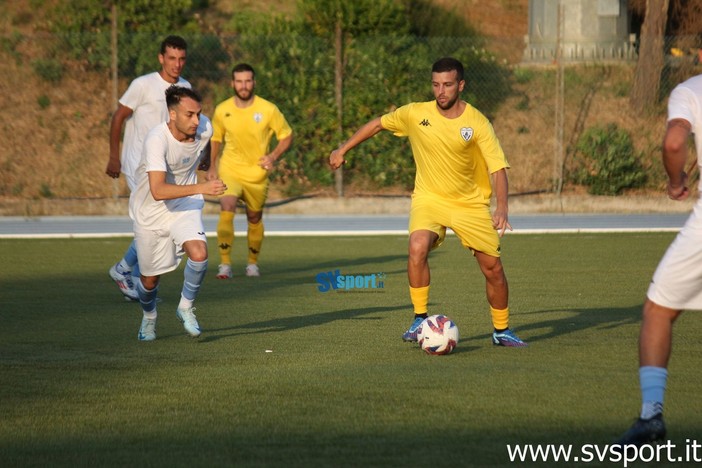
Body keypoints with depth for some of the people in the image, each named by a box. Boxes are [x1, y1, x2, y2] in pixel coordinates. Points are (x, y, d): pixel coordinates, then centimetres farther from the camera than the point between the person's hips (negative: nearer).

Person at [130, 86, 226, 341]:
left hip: (185, 206, 3)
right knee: (150, 280, 9)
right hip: (150, 212, -3)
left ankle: (186, 307, 2)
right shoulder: (157, 139, -32)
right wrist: (201, 188, -48)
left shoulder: (204, 128, -14)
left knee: (199, 254, -25)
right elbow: (158, 191, -42)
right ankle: (149, 316, 44)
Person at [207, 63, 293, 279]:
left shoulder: (268, 110, -9)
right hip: (229, 170, 0)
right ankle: (225, 264, -21)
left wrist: (274, 156, -16)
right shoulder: (222, 110, -3)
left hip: (257, 174, 0)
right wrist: (212, 166, 12)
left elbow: (287, 136, 0)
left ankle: (253, 263, 36)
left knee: (255, 218, 13)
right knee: (226, 209, -23)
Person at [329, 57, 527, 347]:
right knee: (417, 247, -30)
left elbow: (498, 168, -20)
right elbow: (377, 124, 9)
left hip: (470, 203, 0)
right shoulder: (415, 114, -8)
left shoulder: (477, 123, -14)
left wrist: (502, 208, -35)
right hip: (429, 198, 0)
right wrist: (343, 149, 12)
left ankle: (502, 331, 25)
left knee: (493, 269, 1)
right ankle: (419, 320, -17)